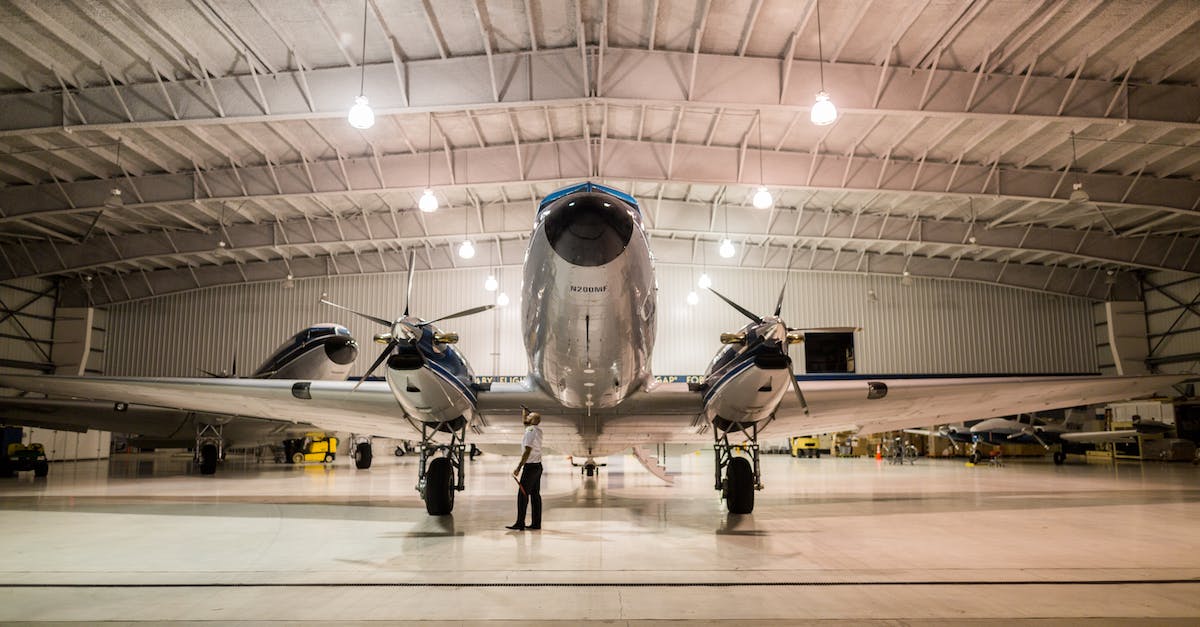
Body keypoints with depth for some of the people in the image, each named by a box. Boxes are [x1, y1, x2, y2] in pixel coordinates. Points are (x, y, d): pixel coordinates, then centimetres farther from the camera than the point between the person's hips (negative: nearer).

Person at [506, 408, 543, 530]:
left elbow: (527, 452, -22)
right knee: (535, 495, 10)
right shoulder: (537, 430, 10)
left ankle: (520, 524, -8)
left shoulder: (530, 431, -16)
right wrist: (524, 410, 29)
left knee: (522, 495, -7)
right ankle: (536, 523, 12)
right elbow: (524, 422, 33)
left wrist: (518, 468, -21)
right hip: (538, 466, 9)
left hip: (530, 466, -9)